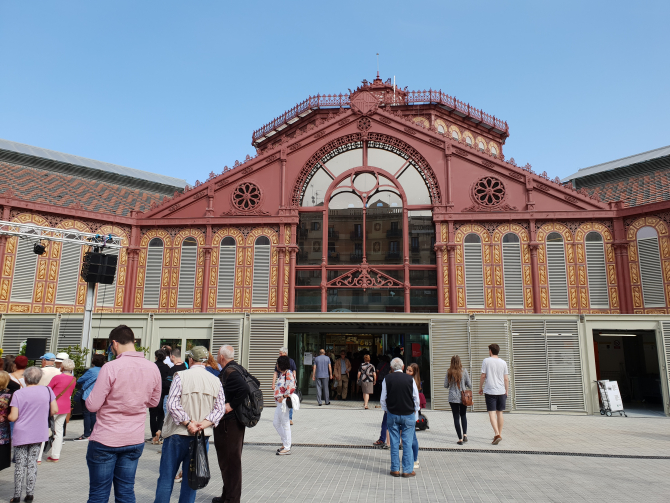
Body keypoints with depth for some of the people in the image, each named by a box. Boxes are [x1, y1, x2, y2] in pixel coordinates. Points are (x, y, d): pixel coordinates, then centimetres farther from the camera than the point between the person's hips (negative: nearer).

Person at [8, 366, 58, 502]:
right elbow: (54, 410, -4)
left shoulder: (18, 394, -10)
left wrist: (6, 416, 10)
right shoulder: (47, 390, -5)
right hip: (38, 434, 2)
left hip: (21, 435, -2)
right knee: (32, 463, 11)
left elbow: (13, 417, -12)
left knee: (20, 464, 8)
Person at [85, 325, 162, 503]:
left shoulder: (111, 367, -17)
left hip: (105, 441, -4)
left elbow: (93, 405, -14)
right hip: (135, 440, 4)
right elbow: (153, 401, 11)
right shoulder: (153, 368, -2)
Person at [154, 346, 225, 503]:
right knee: (190, 478, 14)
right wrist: (204, 423, -9)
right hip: (202, 436, 3)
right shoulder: (216, 381, 3)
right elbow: (220, 408, -2)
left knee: (166, 477, 9)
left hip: (178, 434, -3)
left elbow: (172, 404, -16)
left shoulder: (181, 375, -8)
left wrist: (188, 423, -13)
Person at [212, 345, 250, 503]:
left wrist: (231, 406, -22)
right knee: (232, 460, 19)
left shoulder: (229, 372, -19)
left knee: (230, 461, 0)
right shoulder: (238, 368, 9)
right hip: (236, 421, 10)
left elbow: (244, 389, -34)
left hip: (228, 423, -10)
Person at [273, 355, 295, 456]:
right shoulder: (282, 374, 15)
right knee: (276, 423, 15)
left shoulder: (288, 374, -16)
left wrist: (282, 397, -21)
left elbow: (291, 388, -25)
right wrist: (278, 397, 14)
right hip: (279, 402, 10)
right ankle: (285, 443, 26)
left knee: (285, 424, -2)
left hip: (284, 402, -10)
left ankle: (287, 448, 8)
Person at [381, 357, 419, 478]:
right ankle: (407, 470, 9)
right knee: (407, 443, 5)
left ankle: (395, 469, 14)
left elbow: (383, 399, 2)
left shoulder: (387, 379, -3)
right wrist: (415, 413, 13)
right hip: (408, 415, -1)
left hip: (392, 415, 1)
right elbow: (416, 398, 2)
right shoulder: (410, 379, -5)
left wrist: (385, 410, 17)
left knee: (394, 443, 8)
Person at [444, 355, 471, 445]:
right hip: (463, 397, 1)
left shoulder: (449, 372, -5)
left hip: (453, 398, -1)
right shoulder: (464, 371, -6)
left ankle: (460, 439, 4)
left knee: (456, 417, 5)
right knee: (463, 415, 20)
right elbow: (469, 385, -2)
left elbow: (446, 385, -1)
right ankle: (465, 434, 6)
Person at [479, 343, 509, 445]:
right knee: (499, 413, 14)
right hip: (501, 391, 4)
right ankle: (499, 434, 23)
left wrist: (480, 388, 7)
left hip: (490, 391, -4)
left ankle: (497, 434, -18)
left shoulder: (486, 361, -4)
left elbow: (483, 376, -5)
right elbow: (506, 379, 6)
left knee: (492, 413, -4)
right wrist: (506, 392, 14)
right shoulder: (503, 362, 5)